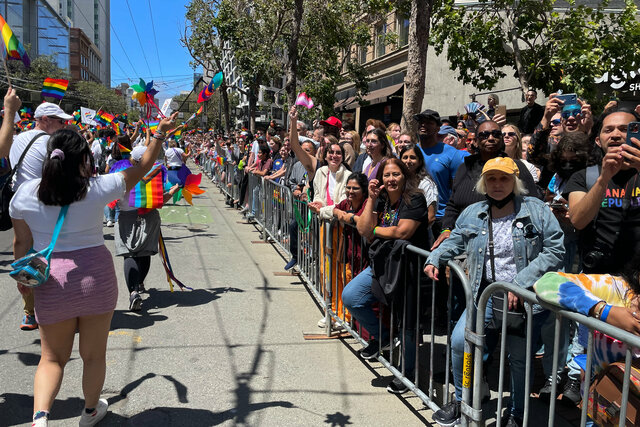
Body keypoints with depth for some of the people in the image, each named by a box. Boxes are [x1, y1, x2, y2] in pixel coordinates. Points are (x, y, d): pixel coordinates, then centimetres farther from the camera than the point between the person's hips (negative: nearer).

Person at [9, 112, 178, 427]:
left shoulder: (25, 194, -5)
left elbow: (21, 242, 3)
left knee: (53, 357, 16)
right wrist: (160, 133, 9)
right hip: (96, 277, -1)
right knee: (94, 354, 17)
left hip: (50, 283, 2)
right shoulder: (97, 188, -11)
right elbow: (143, 168, 1)